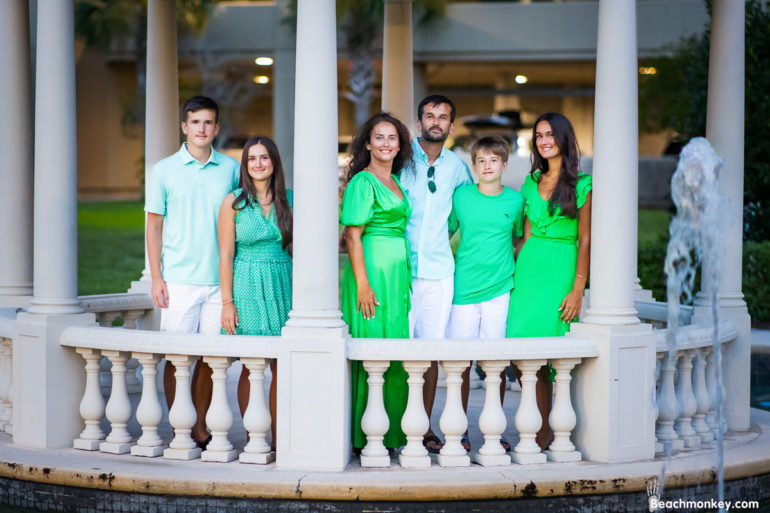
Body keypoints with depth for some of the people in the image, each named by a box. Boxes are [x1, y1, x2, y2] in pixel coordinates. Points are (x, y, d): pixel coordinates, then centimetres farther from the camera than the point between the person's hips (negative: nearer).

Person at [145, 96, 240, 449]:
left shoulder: (231, 169, 8)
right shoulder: (164, 170, 4)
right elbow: (154, 225, 6)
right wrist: (156, 278, -2)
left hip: (220, 280, 2)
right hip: (178, 280, -1)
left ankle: (200, 428, 15)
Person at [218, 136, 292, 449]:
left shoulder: (289, 200, 7)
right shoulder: (233, 202, 0)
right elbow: (226, 255, -2)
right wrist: (227, 302, -7)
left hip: (283, 286, 3)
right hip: (247, 288, -2)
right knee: (251, 368, 0)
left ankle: (278, 438, 11)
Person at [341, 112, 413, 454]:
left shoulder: (396, 182, 17)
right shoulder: (363, 181, -7)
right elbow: (353, 235, -12)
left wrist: (404, 278, 14)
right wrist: (362, 284, -18)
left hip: (398, 272, 8)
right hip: (372, 269, -8)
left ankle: (391, 434, 14)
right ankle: (367, 438, -3)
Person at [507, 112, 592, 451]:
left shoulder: (581, 185, -1)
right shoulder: (531, 183, 14)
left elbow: (585, 240, -4)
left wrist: (578, 289, -10)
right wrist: (517, 273, 11)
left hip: (561, 268, -5)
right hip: (529, 267, 5)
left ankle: (546, 432, -1)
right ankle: (541, 430, 6)